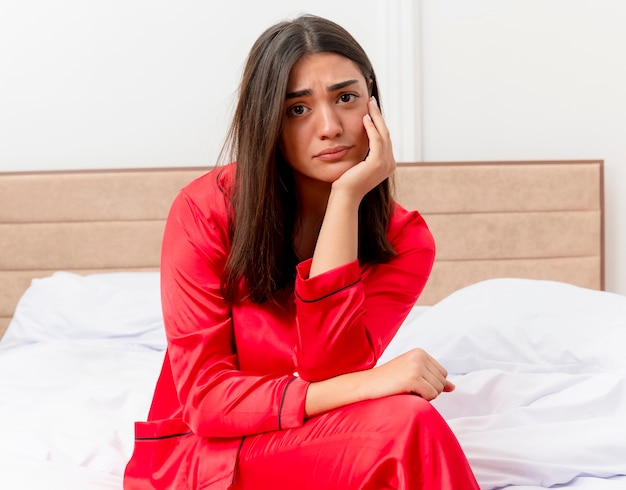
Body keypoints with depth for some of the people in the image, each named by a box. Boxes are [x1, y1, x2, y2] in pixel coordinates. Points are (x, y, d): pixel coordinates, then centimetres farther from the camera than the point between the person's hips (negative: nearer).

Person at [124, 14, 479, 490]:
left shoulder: (404, 240, -5)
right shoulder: (206, 209, -12)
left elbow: (324, 370, -20)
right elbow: (206, 398, -16)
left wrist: (346, 199, -22)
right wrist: (366, 385, -29)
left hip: (325, 448, 3)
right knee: (406, 424, -28)